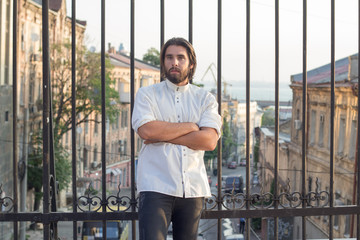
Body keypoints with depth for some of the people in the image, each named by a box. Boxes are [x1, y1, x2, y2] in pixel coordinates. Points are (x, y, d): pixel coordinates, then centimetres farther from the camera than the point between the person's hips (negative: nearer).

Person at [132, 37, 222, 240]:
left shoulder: (206, 99, 12)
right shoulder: (147, 94, 9)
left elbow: (210, 140, -4)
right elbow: (146, 130, -11)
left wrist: (164, 136, -8)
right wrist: (190, 127, -4)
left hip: (193, 189, 3)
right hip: (156, 187, -3)